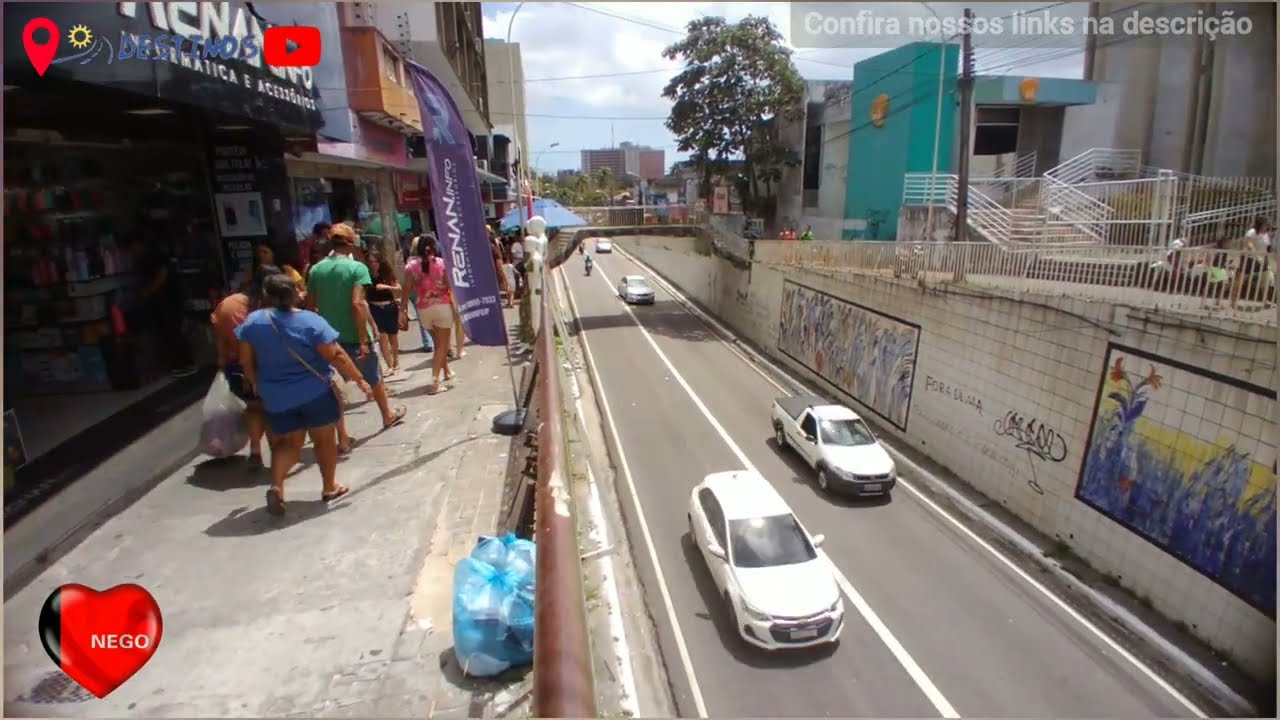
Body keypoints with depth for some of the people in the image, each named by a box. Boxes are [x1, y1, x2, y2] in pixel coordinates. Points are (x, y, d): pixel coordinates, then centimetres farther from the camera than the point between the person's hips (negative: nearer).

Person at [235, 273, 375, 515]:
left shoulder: (252, 322, -4)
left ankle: (276, 485, -2)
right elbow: (336, 356, -17)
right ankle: (330, 488, 24)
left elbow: (246, 362, 3)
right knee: (325, 440, 13)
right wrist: (360, 380, -11)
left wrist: (259, 385, 19)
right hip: (315, 393, -3)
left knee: (288, 442, 18)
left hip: (276, 398, 3)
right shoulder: (311, 321, -14)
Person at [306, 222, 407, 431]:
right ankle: (388, 415, 36)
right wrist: (364, 341, -19)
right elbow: (357, 304, -20)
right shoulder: (357, 268, -11)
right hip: (354, 336, -4)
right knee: (373, 378, 17)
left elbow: (310, 306, 8)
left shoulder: (316, 269, 4)